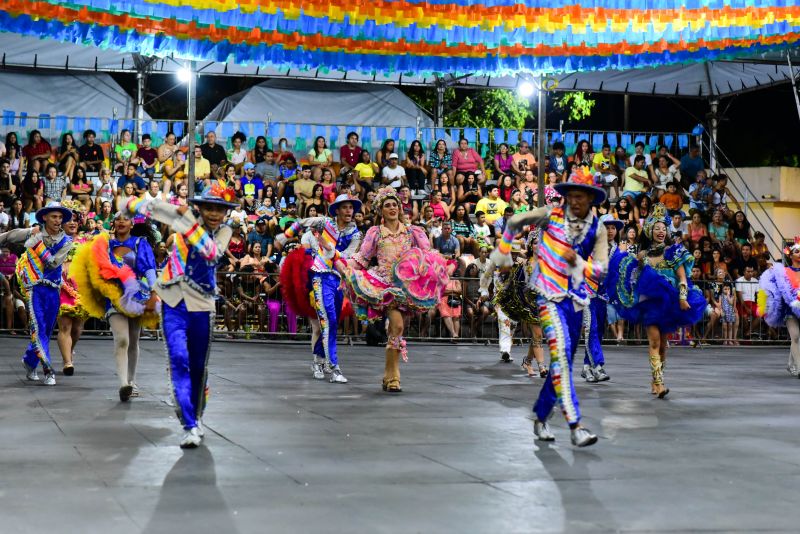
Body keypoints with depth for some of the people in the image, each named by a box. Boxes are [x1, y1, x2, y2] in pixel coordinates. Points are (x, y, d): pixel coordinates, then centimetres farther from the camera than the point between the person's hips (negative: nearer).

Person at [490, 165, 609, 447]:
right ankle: (575, 426, -27)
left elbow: (601, 270, 0)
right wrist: (502, 254, 11)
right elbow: (514, 222, 10)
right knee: (560, 354, -20)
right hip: (549, 296, -4)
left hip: (576, 299, 4)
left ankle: (541, 418, 28)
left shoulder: (598, 229, 3)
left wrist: (577, 261, -16)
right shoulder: (552, 215, -4)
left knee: (563, 361, 10)